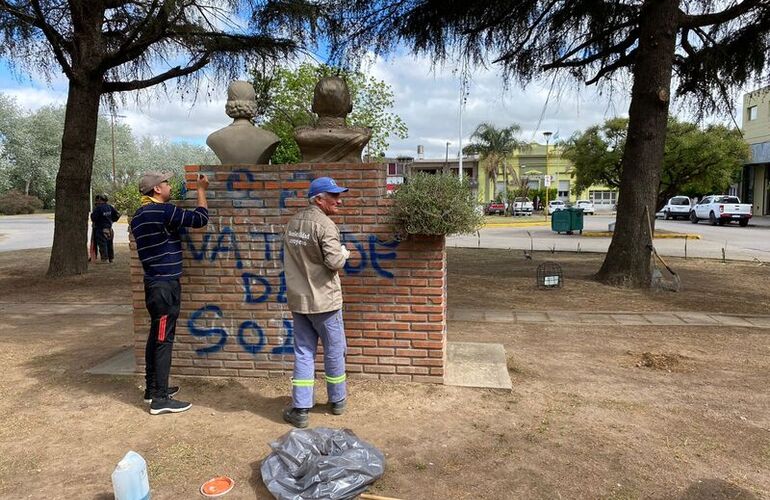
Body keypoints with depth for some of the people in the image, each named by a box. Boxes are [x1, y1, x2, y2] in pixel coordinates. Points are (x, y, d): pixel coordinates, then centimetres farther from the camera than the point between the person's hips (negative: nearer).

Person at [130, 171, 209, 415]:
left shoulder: (139, 216, 14)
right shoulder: (164, 211, -15)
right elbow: (200, 219, -12)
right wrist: (201, 190, 1)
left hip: (154, 283, 10)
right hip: (165, 285, -10)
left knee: (156, 336, 16)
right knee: (163, 339, -6)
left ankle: (153, 388, 26)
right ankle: (160, 399, -1)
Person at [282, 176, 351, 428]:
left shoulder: (293, 222, 9)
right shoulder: (325, 225, -16)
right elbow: (334, 262, -22)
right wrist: (344, 254, -3)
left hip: (298, 300, 6)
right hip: (324, 300, -6)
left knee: (303, 352, 10)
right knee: (334, 351, 11)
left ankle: (300, 409, 10)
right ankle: (337, 400, 27)